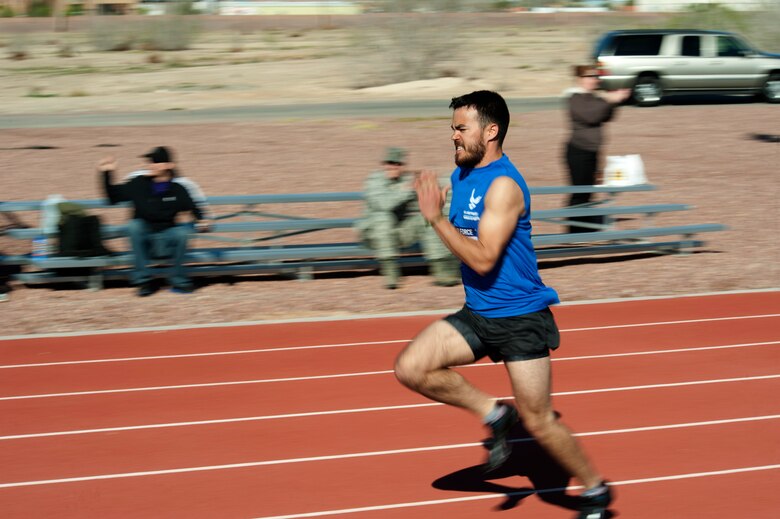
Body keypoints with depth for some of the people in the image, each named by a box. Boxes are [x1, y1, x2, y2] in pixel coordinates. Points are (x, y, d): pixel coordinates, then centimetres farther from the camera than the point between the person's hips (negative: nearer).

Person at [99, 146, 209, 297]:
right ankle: (144, 280, -25)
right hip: (143, 240, 1)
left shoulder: (177, 190, 2)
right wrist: (107, 174, -3)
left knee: (182, 232, -32)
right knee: (135, 224, -31)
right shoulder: (139, 184, 1)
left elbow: (194, 210, 8)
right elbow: (113, 196, 8)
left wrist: (201, 222, -13)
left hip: (166, 240, -1)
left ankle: (178, 280, -13)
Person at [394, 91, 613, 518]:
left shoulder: (503, 186, -21)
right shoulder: (461, 175, 6)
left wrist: (436, 218, -26)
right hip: (477, 314, 8)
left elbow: (483, 259, -27)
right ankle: (494, 414, 8)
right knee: (409, 367, -10)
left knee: (538, 422, -2)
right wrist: (438, 209, 6)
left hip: (520, 318, -8)